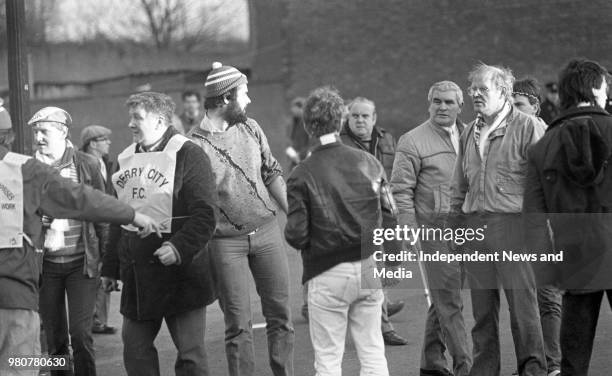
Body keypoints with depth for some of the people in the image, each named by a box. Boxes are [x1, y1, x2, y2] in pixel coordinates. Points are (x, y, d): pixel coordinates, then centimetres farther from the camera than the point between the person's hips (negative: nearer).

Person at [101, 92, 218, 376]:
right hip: (136, 277, 7)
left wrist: (179, 247, -28)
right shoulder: (127, 158, 14)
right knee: (135, 349, 7)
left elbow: (205, 215, -15)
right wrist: (110, 267, 20)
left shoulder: (189, 155, -8)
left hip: (180, 276, -7)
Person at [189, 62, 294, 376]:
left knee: (279, 314, 6)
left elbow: (272, 173, 15)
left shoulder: (250, 128, 6)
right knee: (238, 324, -1)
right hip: (225, 241, -4)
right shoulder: (193, 146, -9)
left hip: (267, 230, 4)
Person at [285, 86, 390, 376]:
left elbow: (296, 236, -12)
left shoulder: (302, 175, -12)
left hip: (328, 275, -3)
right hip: (369, 268, 4)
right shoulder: (369, 162, -1)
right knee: (373, 353, 12)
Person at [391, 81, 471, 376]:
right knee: (448, 301, -7)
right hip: (435, 227, -6)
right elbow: (401, 189, -6)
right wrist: (410, 228, -14)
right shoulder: (413, 141, -4)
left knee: (443, 298, 13)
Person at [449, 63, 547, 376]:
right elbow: (459, 186, 23)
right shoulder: (469, 133, 17)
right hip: (474, 227, 6)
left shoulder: (528, 127, -3)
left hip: (511, 224, -6)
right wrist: (456, 225, 17)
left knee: (523, 303, -4)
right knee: (482, 307, 8)